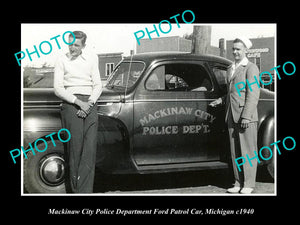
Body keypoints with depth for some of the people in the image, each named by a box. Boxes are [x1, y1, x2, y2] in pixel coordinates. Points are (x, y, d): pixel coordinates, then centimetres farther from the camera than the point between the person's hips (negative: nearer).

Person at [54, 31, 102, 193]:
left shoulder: (92, 59, 15)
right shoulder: (62, 61, 7)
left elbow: (98, 85, 11)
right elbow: (58, 89, 1)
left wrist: (89, 103, -6)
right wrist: (78, 102, -10)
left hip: (90, 103, 2)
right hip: (71, 103, -2)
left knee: (90, 147, -7)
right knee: (75, 146, -7)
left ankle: (84, 190, -5)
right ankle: (75, 189, 2)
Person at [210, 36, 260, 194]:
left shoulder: (251, 68, -4)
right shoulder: (230, 70, 19)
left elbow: (252, 94, -12)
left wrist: (246, 116, -18)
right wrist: (221, 100, 9)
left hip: (246, 116, -7)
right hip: (231, 116, 7)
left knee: (248, 151, -1)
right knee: (235, 152, 8)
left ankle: (248, 185, 7)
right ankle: (238, 183, 16)